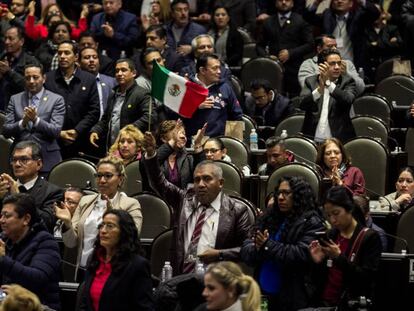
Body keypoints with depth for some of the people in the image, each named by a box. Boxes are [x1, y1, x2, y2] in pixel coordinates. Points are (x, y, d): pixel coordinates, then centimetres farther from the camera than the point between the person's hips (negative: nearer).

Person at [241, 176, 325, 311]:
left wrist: (268, 246, -13)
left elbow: (302, 254, -19)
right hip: (263, 294, 5)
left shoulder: (311, 223, -6)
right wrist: (257, 249, -14)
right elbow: (246, 250, 8)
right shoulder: (268, 218, 12)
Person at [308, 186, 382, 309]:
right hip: (323, 303, 5)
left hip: (350, 305, -5)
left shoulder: (370, 238, -3)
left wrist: (339, 257, -18)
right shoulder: (330, 235, 13)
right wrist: (318, 262, -4)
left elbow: (367, 279, -12)